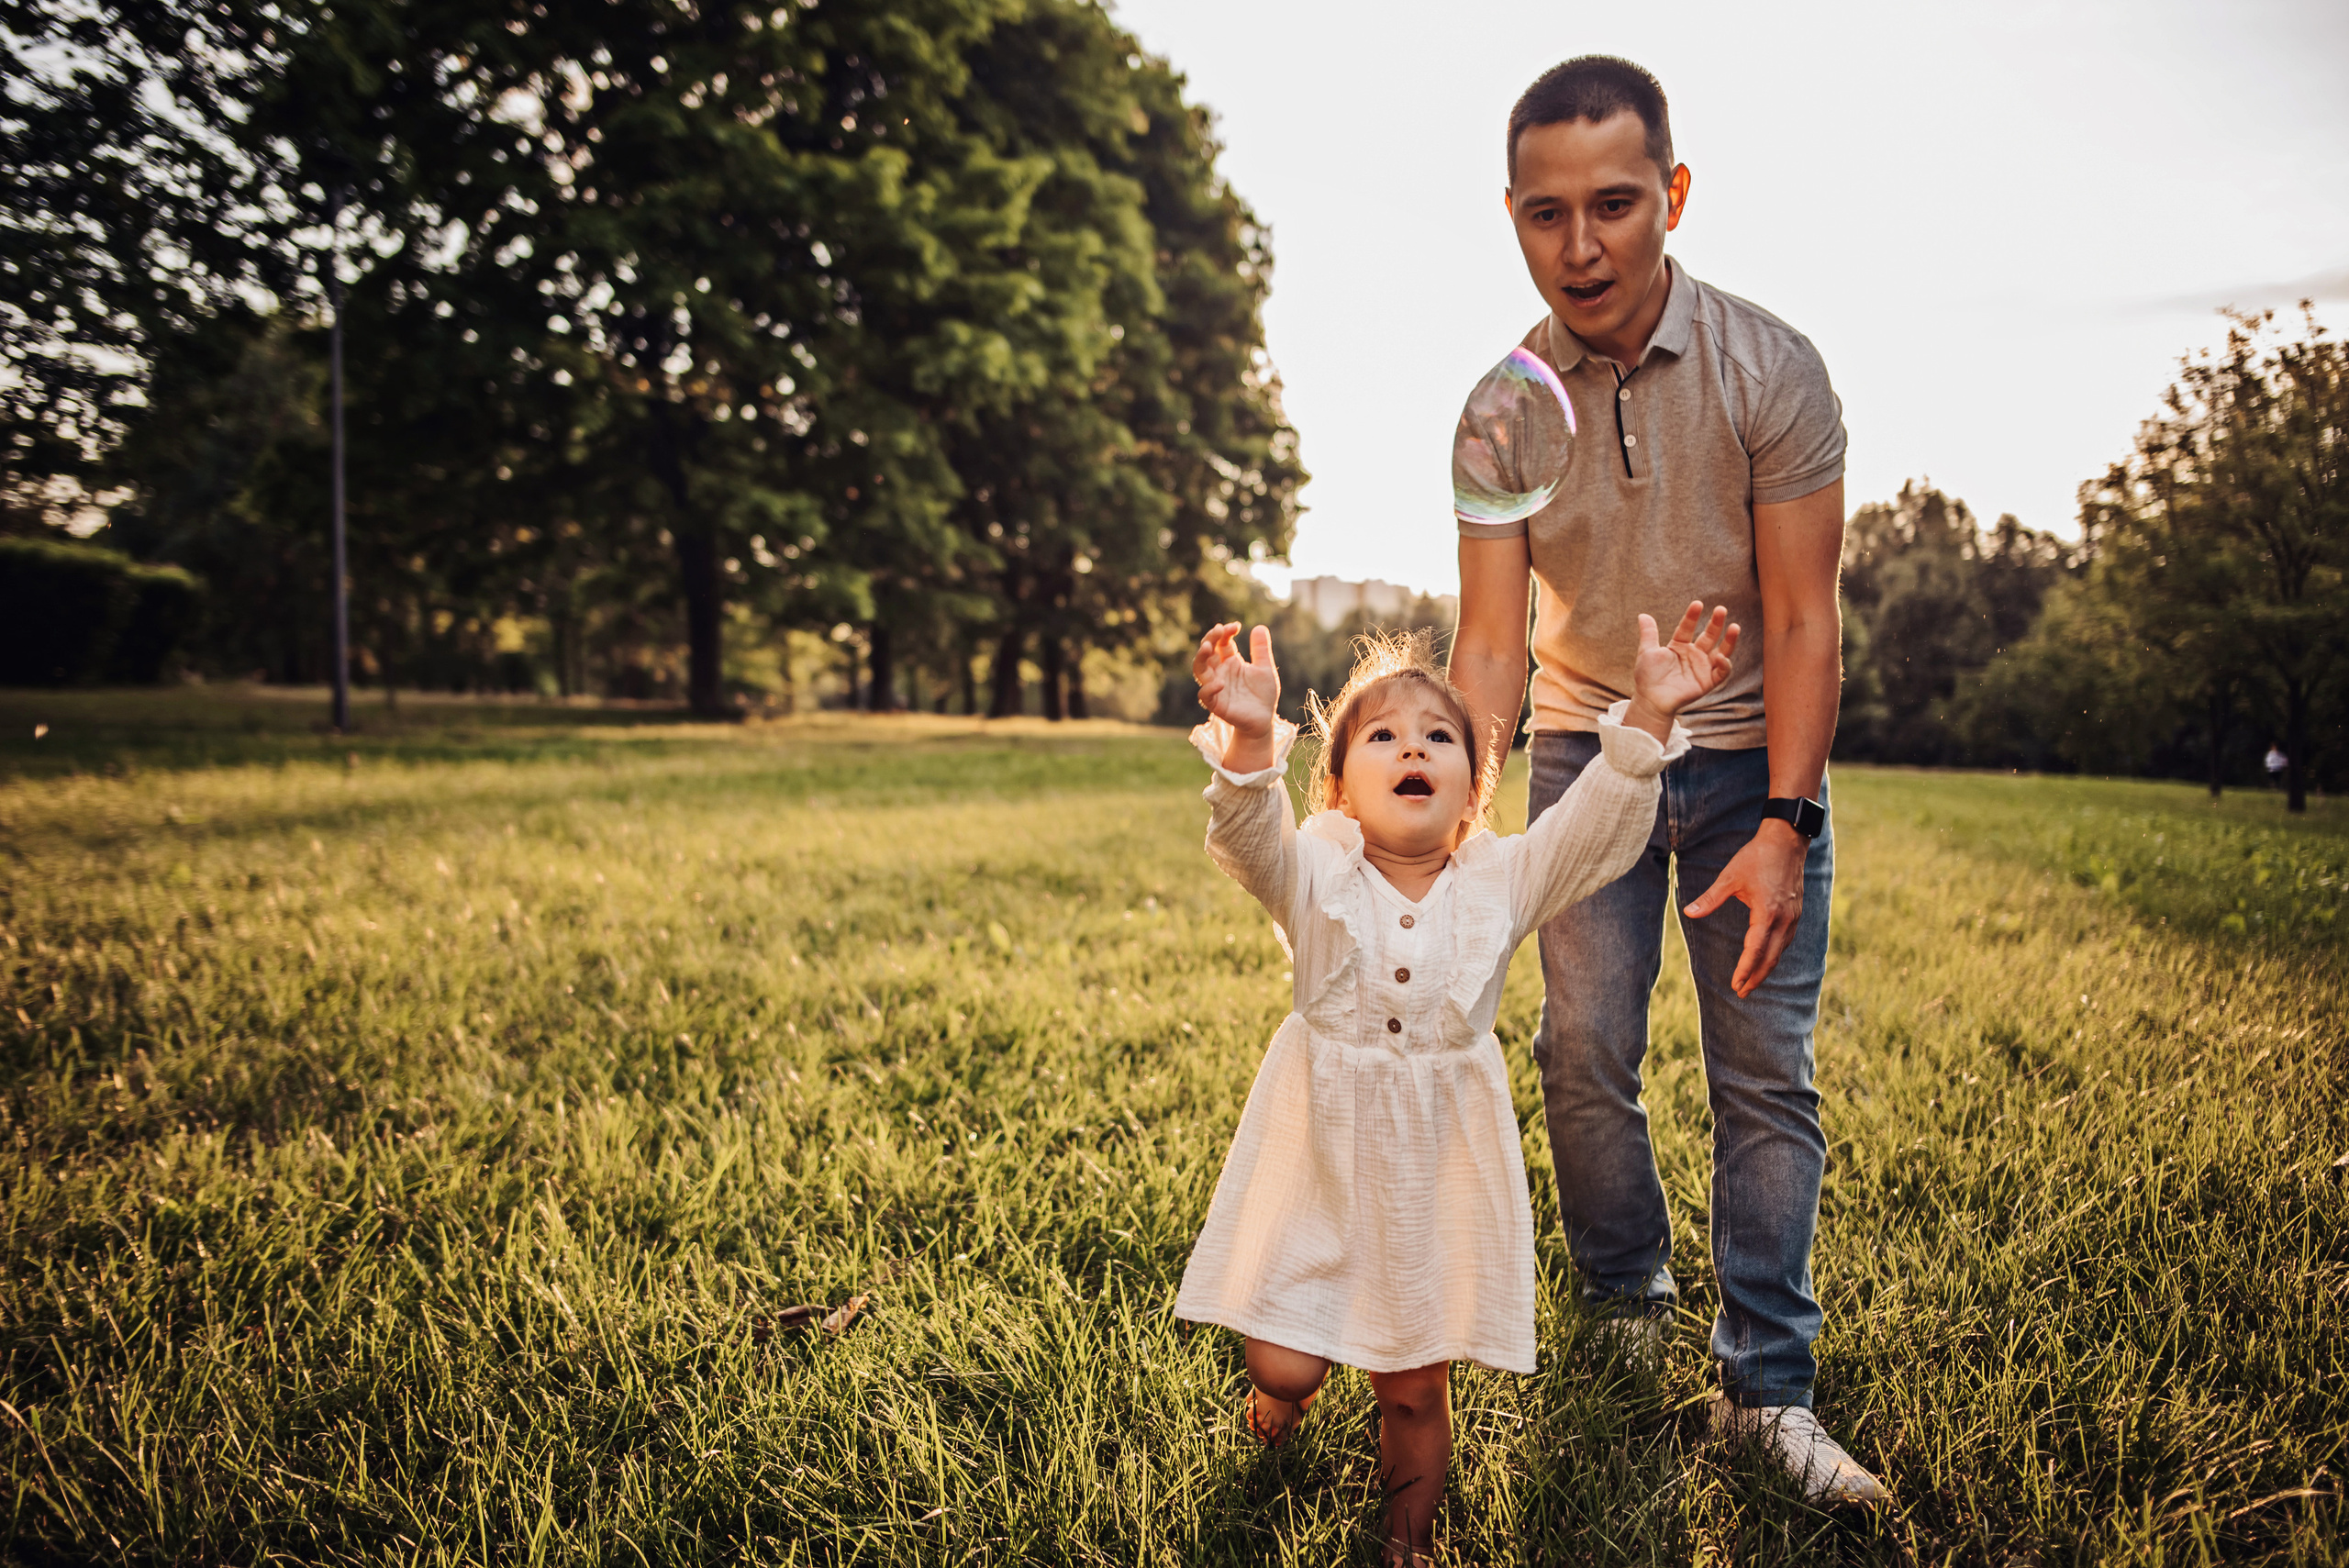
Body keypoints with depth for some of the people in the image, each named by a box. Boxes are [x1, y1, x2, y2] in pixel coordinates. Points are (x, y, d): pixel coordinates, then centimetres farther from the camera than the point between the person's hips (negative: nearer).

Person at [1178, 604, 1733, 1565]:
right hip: (1320, 1156, -1)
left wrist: (1647, 716, -31)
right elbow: (1248, 839, -30)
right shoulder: (1312, 873, -10)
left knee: (1415, 1388, 12)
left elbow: (1597, 827, -16)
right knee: (1282, 1364, 4)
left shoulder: (1502, 881, -4)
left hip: (1442, 1170, 1)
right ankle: (1288, 1395, 43)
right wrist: (1249, 739, -50)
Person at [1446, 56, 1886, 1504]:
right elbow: (1491, 641, -11)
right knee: (1585, 1048, -1)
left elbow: (1803, 623, -14)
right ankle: (1629, 1310, 22)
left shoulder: (1771, 369, -15)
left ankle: (1768, 1385, 8)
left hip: (1754, 752, -1)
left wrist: (1784, 822, -23)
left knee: (1767, 1072, -2)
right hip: (1587, 747, 2)